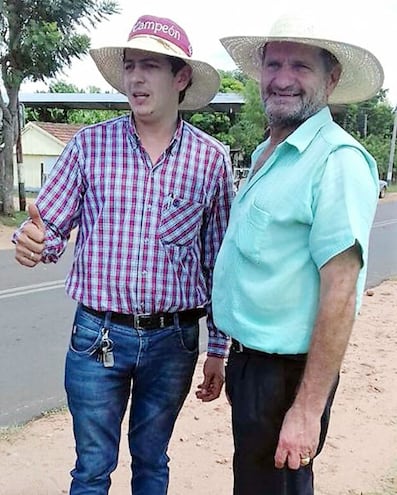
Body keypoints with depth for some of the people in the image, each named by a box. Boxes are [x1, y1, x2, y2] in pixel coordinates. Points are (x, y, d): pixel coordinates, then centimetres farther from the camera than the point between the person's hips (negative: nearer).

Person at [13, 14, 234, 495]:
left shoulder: (212, 158, -2)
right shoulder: (89, 143, -3)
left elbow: (218, 263, 2)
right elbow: (52, 226, 0)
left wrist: (218, 350, 5)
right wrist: (34, 241, -25)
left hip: (173, 340, 1)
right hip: (98, 335, 0)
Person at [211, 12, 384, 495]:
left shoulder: (337, 160, -19)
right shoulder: (265, 154, 9)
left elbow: (339, 294, -23)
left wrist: (308, 409, -22)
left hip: (286, 375, -8)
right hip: (247, 360, 9)